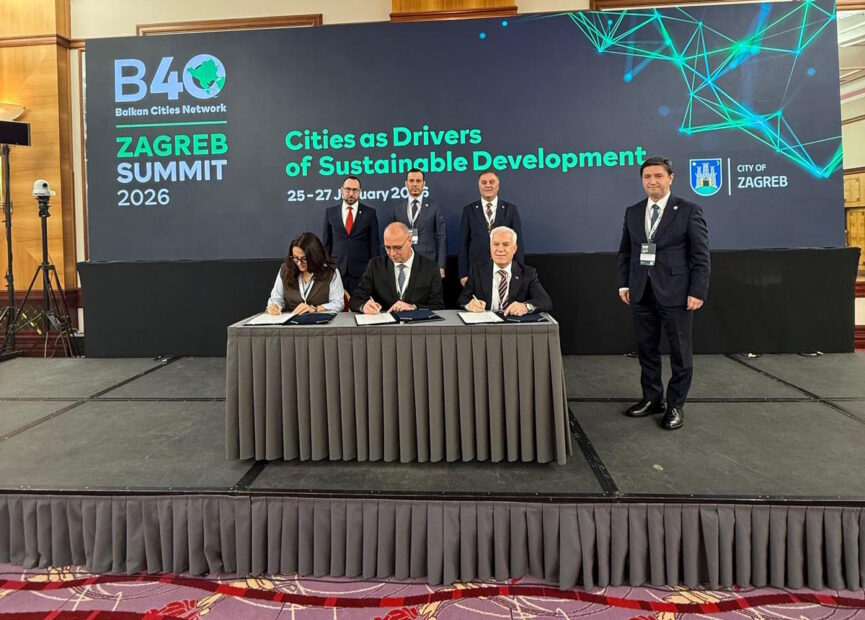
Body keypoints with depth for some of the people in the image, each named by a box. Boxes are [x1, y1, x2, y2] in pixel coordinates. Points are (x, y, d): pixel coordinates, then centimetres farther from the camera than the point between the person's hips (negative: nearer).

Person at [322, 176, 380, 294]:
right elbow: (326, 242, 10)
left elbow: (374, 243, 3)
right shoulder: (330, 212, 7)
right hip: (336, 269, 1)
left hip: (362, 270, -1)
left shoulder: (370, 212, 3)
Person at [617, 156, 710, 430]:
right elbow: (625, 252, 13)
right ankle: (652, 398, 26)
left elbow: (701, 256, -6)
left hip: (675, 292, -4)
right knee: (646, 349, 12)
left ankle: (676, 405, 17)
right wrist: (624, 283, 5)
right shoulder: (632, 212, 10)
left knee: (680, 352, 4)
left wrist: (698, 292, -11)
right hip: (642, 292, 4)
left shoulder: (689, 211, -3)